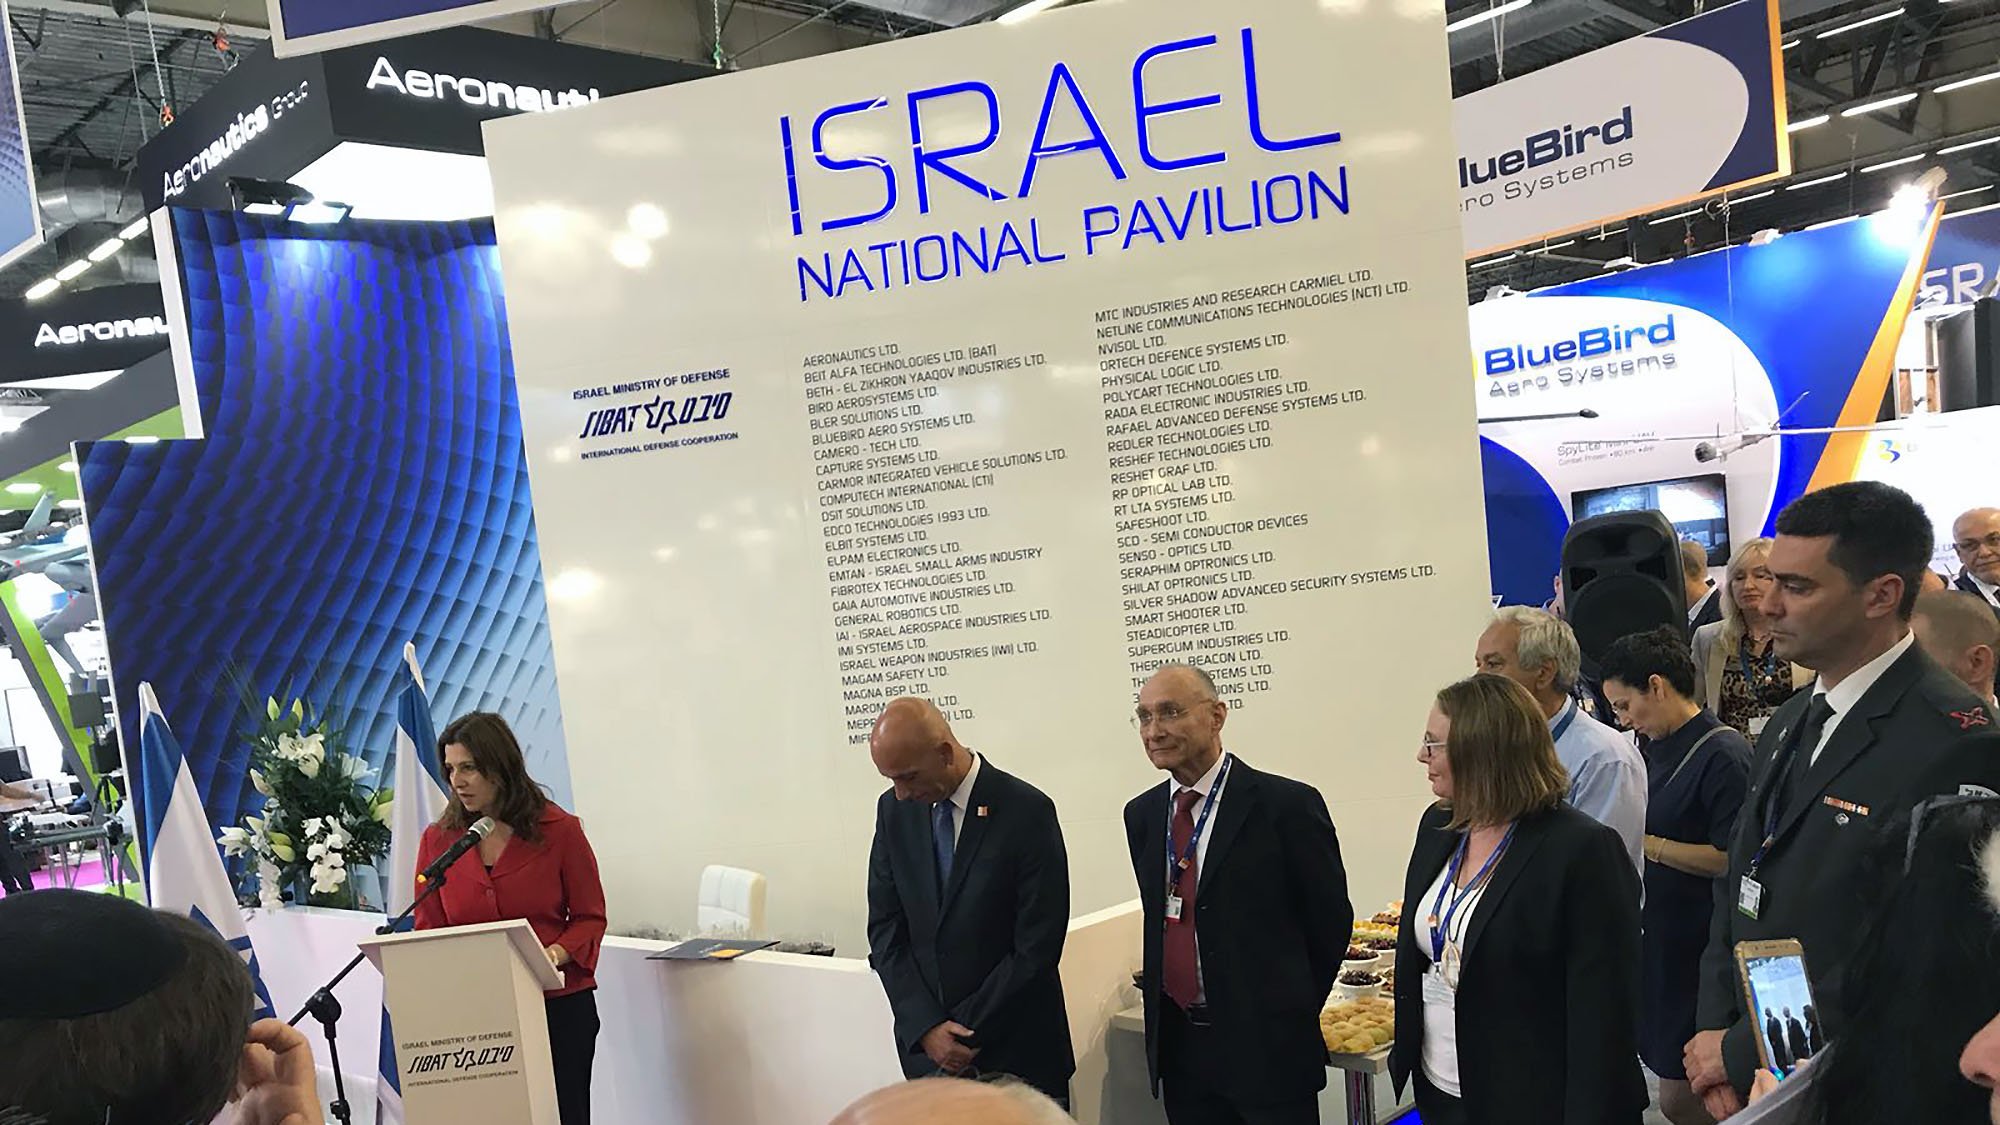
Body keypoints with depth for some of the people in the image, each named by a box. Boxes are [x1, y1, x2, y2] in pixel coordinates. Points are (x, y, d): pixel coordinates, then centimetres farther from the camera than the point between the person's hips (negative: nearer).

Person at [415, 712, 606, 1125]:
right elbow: (427, 929, 7)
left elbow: (590, 917, 2)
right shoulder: (438, 839, 3)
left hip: (559, 1006, -1)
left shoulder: (559, 830, -4)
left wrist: (557, 953, -17)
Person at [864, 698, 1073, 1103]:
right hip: (925, 1044, 4)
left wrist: (967, 1032, -12)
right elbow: (885, 930, 1)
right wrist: (925, 1026, -9)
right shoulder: (894, 810, 0)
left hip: (1015, 1049, -3)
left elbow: (1037, 946, -14)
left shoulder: (1027, 811, -14)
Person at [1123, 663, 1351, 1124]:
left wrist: (1289, 1013, 4)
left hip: (1268, 1050, -5)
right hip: (1177, 1048, 5)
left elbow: (1330, 921, -4)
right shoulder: (1141, 814, 6)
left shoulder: (1287, 804, -12)